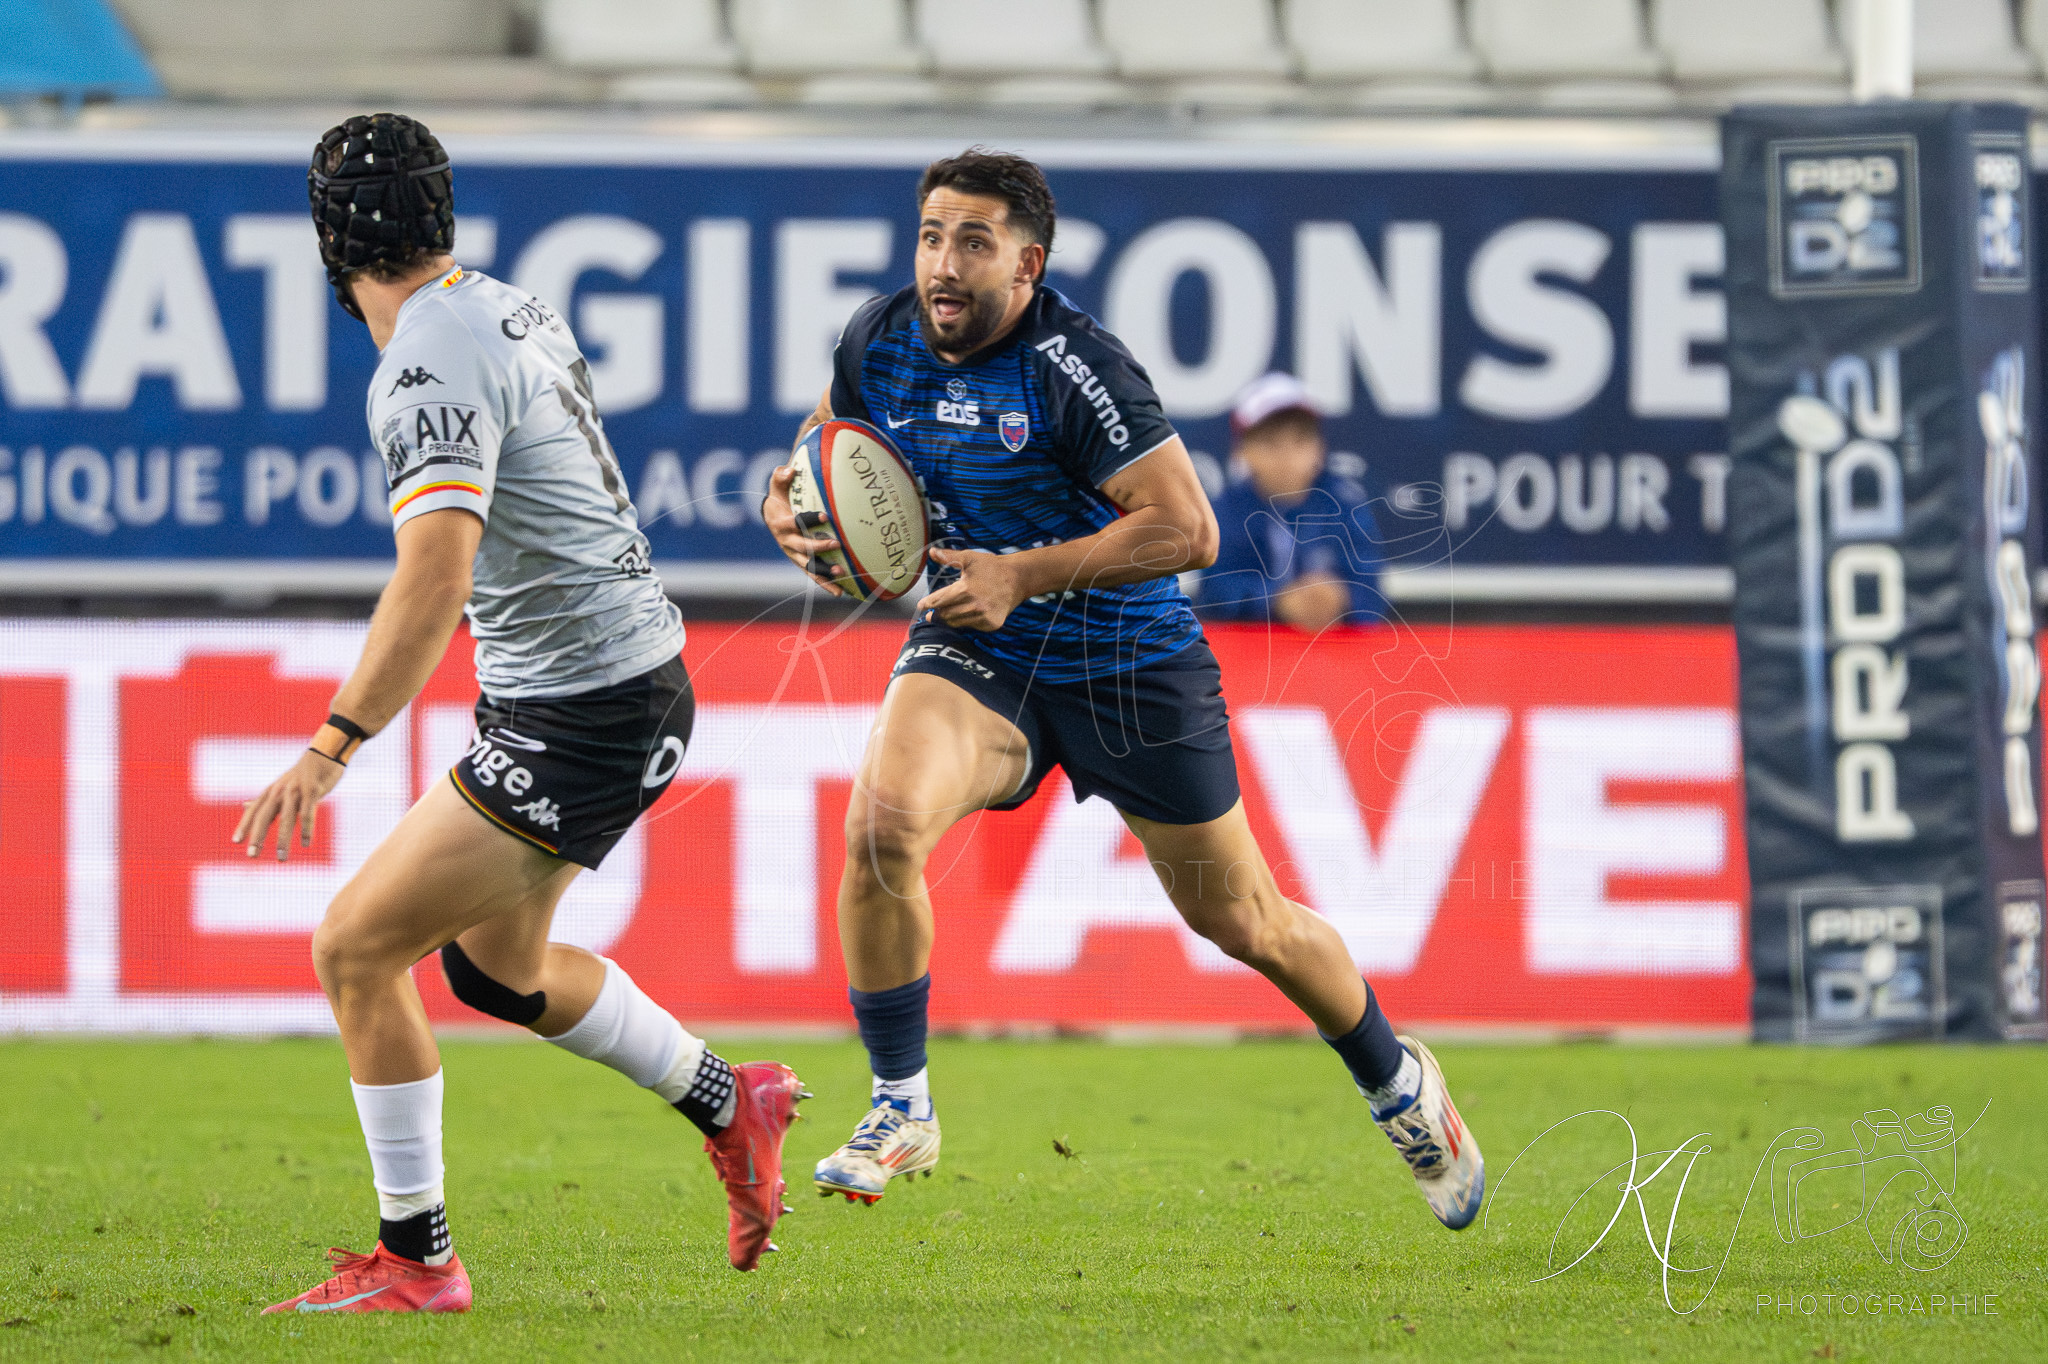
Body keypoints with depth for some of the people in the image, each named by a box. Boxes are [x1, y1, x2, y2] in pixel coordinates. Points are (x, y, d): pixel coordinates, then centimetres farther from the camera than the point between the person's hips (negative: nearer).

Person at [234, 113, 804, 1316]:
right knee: (494, 966, 26)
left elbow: (433, 580, -31)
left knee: (356, 947, -7)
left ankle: (415, 1262, 0)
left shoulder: (431, 368, -21)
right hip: (633, 681, 10)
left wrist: (334, 745, -30)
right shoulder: (510, 309, 7)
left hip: (580, 719, -10)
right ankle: (730, 1105, 37)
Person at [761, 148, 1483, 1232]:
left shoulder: (1074, 367, -24)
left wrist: (1025, 573, -27)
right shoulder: (880, 339, -7)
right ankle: (900, 1112, -10)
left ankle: (1397, 1082, 37)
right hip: (976, 651, 4)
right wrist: (791, 502, -6)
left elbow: (1186, 529, -24)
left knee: (1242, 921, 9)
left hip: (1128, 658, -4)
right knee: (882, 824, -26)